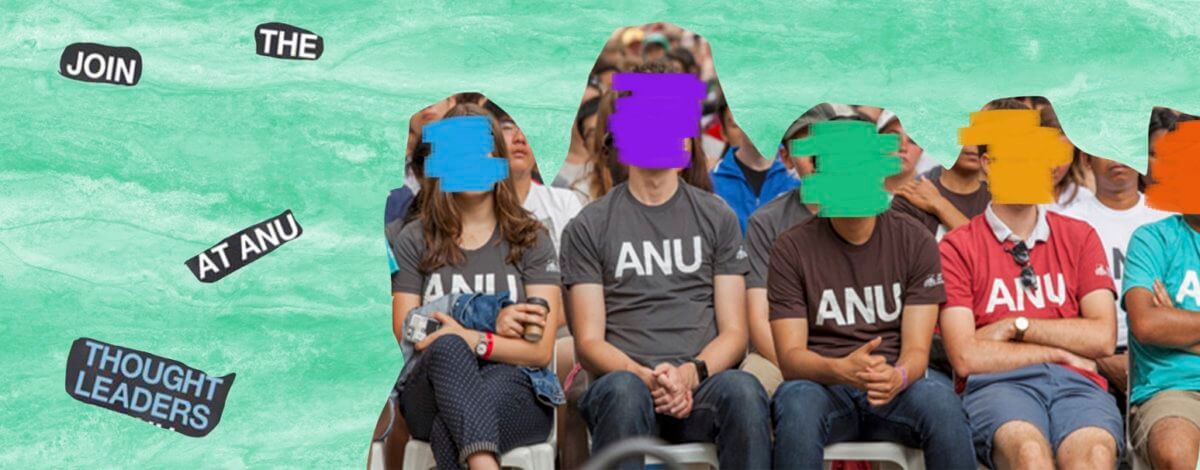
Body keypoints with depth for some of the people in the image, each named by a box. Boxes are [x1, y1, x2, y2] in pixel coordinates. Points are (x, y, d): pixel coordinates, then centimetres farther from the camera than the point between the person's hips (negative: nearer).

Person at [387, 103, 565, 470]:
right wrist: (493, 329, -9)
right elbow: (407, 338, 1)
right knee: (447, 347, -38)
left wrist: (473, 340, -16)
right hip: (433, 392, 0)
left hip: (514, 389, 0)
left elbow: (540, 350, 1)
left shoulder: (532, 240, 11)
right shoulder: (413, 241, 12)